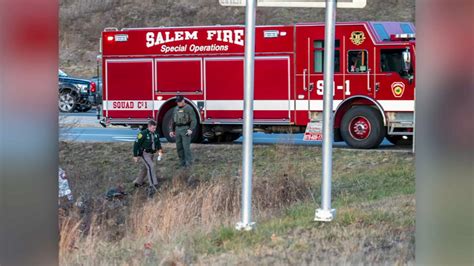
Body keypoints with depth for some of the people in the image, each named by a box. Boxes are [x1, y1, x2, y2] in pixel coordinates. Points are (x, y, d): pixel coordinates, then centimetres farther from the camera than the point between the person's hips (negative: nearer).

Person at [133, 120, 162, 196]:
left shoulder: (155, 134, 4)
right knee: (150, 166, -24)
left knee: (145, 168, 21)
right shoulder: (143, 134, -17)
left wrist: (159, 149, -8)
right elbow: (136, 144, -13)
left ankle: (138, 182, 40)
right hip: (144, 153, -8)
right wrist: (135, 156, -12)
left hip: (151, 154, 8)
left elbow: (158, 142, 15)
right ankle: (153, 186, -33)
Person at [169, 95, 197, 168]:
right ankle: (182, 162, 15)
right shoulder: (176, 109, 13)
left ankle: (189, 162, -2)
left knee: (186, 146, -9)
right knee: (179, 147, 6)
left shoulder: (189, 108, -7)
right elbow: (173, 121, 19)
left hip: (185, 129, -6)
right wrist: (171, 130, 14)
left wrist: (191, 129, -23)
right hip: (178, 129, 6)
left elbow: (193, 120, -12)